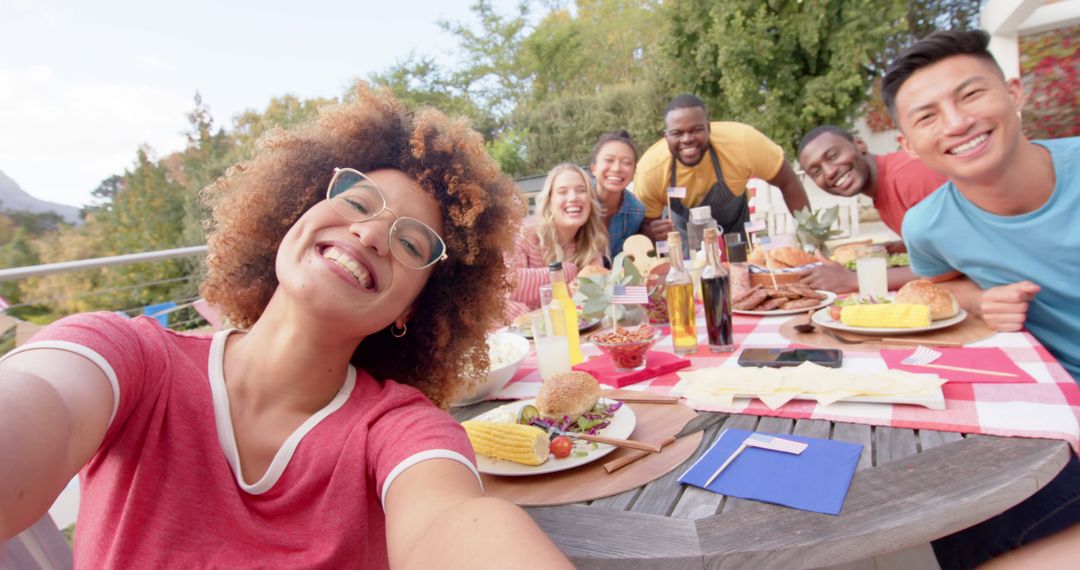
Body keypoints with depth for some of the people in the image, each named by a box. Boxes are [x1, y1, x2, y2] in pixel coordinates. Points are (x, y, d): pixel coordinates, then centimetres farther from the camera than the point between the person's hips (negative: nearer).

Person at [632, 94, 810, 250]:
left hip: (736, 228, 1)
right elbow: (646, 225, -17)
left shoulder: (741, 141, -34)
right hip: (685, 235, 0)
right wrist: (652, 232, -40)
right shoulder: (649, 170, -32)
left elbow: (788, 183, -19)